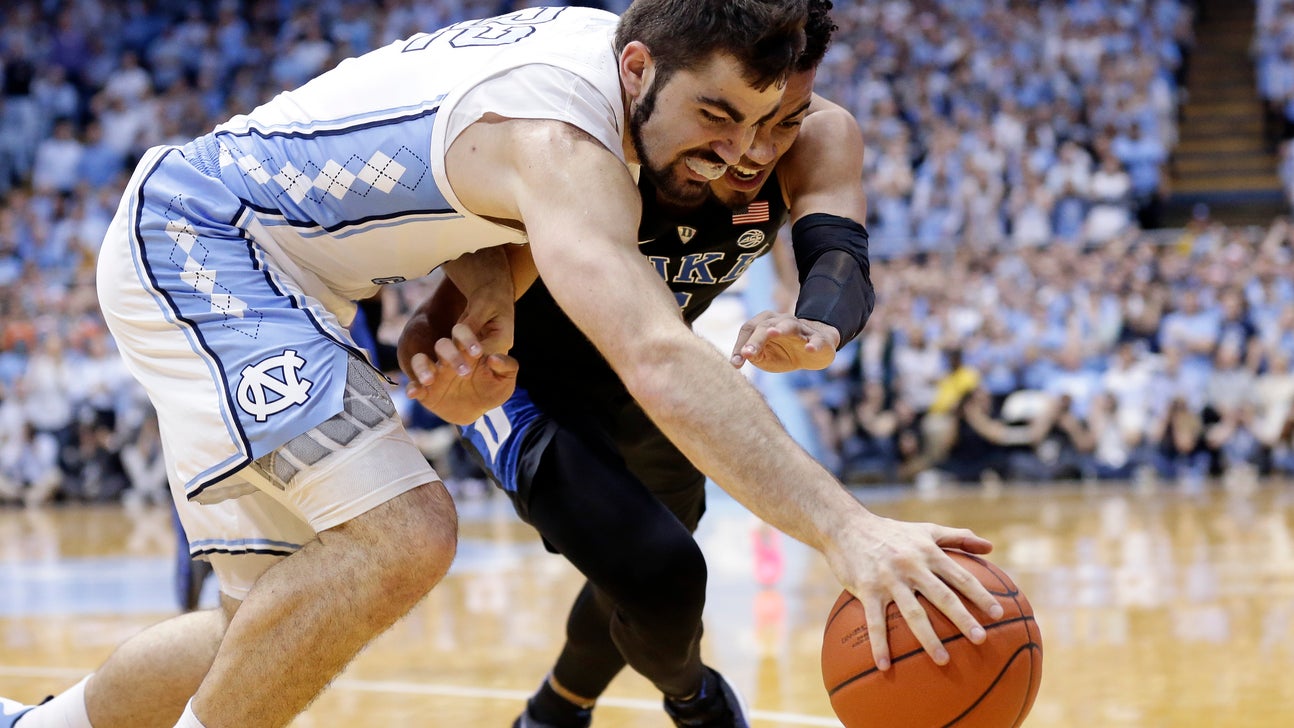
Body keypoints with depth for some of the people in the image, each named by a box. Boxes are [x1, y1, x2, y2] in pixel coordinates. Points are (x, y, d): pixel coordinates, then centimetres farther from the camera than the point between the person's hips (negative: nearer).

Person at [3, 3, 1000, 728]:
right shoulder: (558, 135, -31)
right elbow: (660, 363, -45)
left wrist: (483, 279, -9)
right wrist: (846, 529, -54)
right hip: (188, 235, -10)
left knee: (273, 631, 12)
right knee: (400, 538, -26)